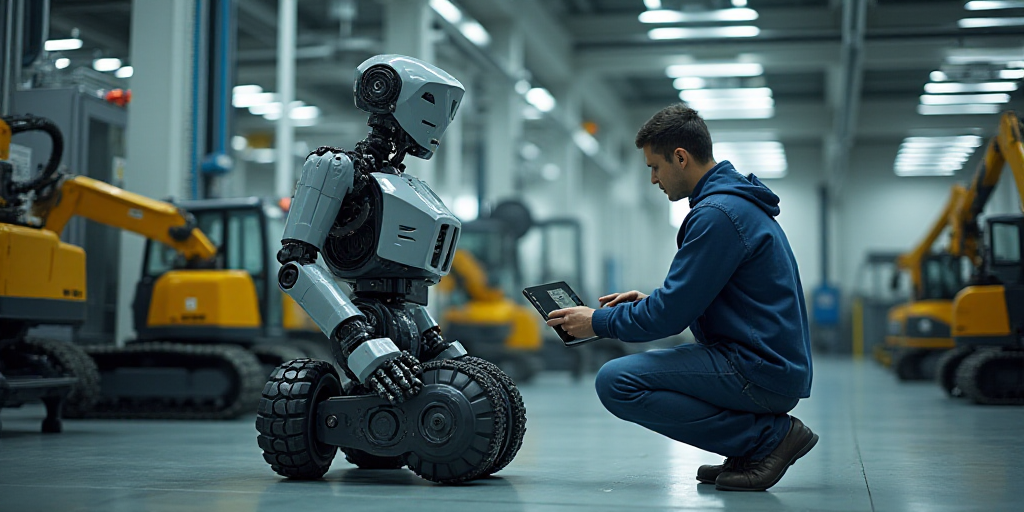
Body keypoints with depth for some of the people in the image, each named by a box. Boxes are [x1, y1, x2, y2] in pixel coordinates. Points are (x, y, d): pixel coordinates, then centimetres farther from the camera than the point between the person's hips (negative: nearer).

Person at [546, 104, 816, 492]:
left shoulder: (717, 213, -17)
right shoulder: (740, 200, 16)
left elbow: (671, 314, -17)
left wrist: (599, 322, -4)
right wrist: (652, 300, 17)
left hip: (759, 371, -11)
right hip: (780, 364, 11)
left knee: (616, 382, -17)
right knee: (642, 367, 26)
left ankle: (767, 436, -10)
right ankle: (767, 436, 11)